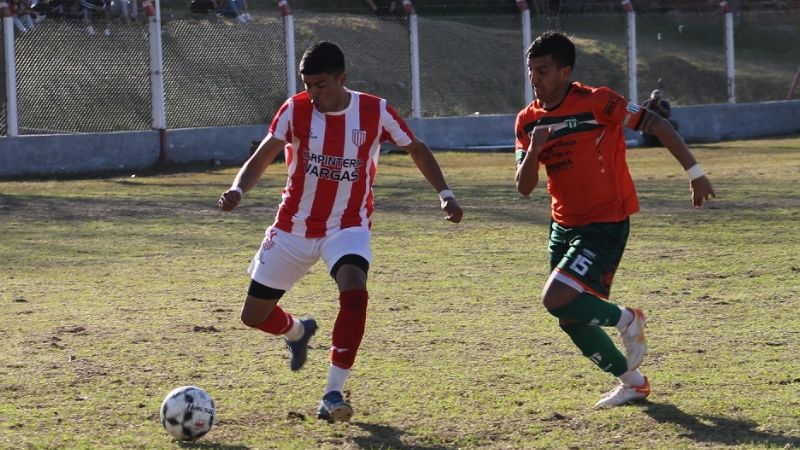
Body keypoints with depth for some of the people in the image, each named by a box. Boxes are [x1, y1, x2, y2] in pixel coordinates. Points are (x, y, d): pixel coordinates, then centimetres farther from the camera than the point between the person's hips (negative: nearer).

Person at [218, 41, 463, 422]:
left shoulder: (375, 111, -10)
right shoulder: (295, 110, -10)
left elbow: (417, 150, 5)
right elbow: (261, 159, -12)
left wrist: (444, 194, -6)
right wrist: (238, 190, -32)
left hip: (348, 226, -2)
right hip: (294, 228, 2)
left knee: (354, 292, -32)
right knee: (254, 315, 5)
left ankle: (333, 393, -23)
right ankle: (297, 331, 43)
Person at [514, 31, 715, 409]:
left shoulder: (596, 102, -15)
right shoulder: (528, 121, 3)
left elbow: (655, 124, -11)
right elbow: (524, 187, -1)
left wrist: (695, 173, -10)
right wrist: (534, 148, -20)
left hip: (605, 225, -7)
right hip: (564, 226, 7)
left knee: (557, 299, -21)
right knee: (571, 318, 9)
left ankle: (626, 321, 5)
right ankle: (633, 383, 26)